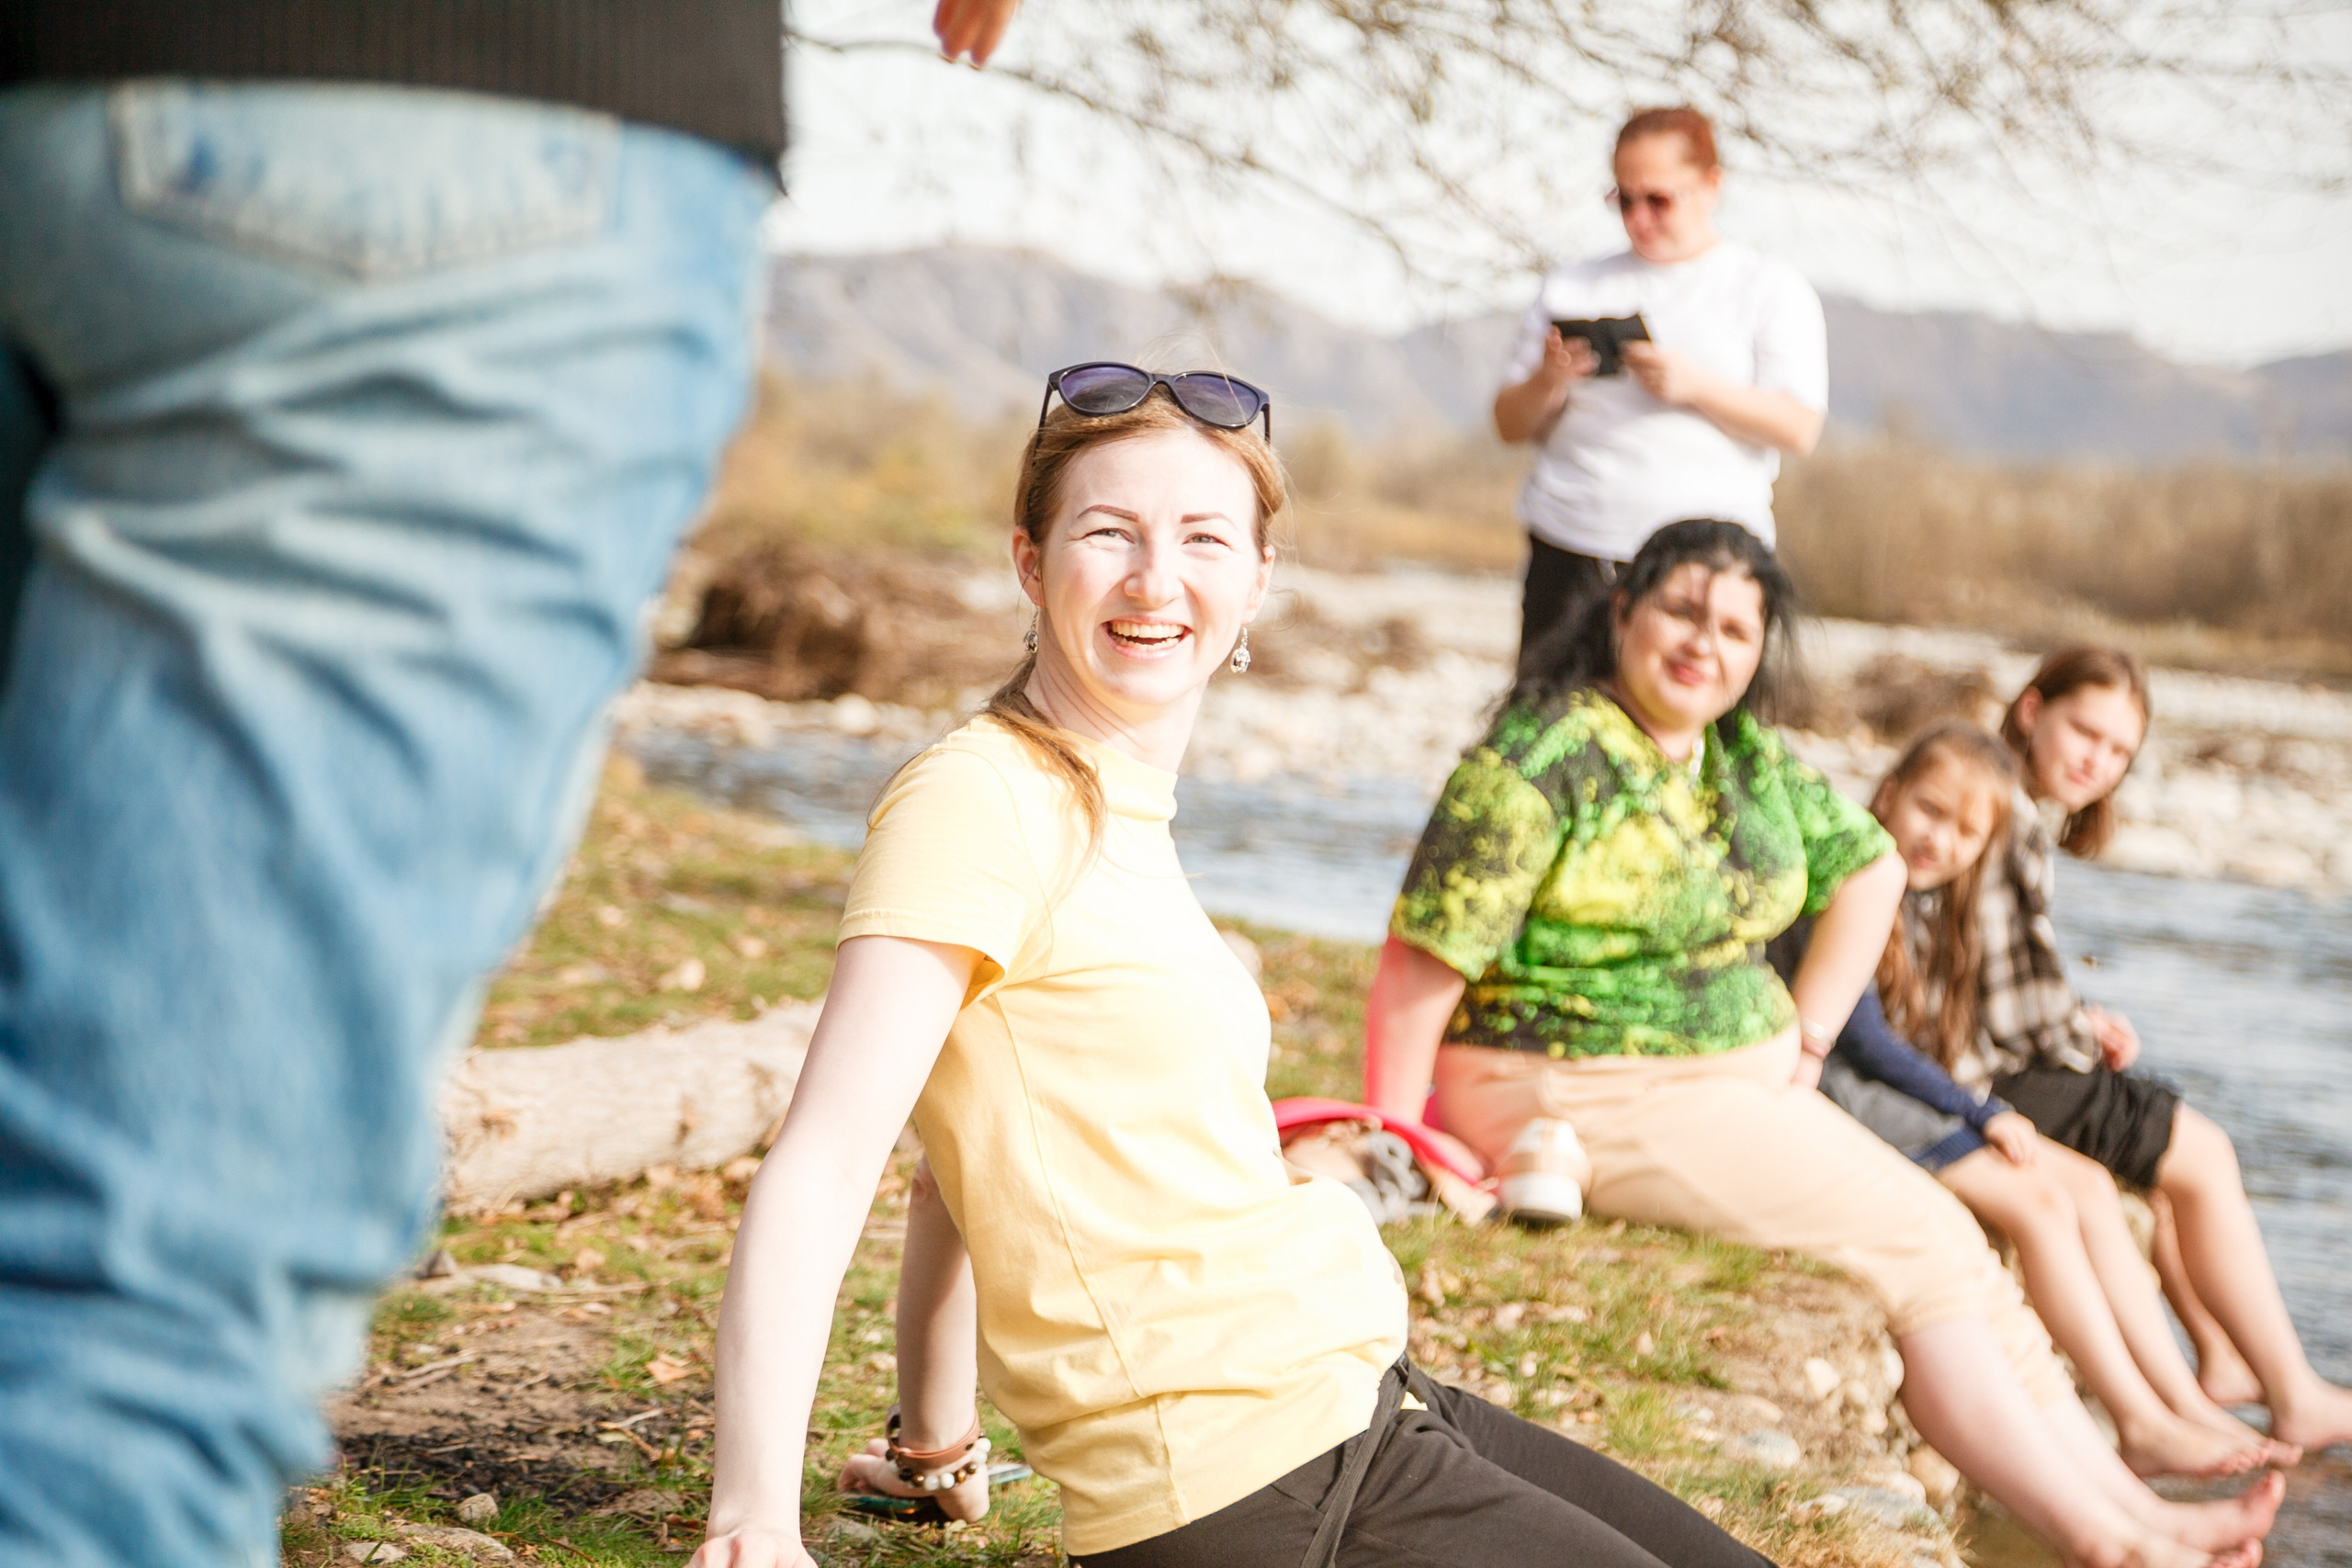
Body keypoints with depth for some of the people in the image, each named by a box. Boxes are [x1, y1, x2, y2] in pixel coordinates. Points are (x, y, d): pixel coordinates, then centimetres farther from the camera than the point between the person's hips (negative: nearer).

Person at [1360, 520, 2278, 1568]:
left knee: (1959, 1259, -4)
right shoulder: (1544, 759, -17)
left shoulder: (1749, 758, 7)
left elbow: (1869, 869, 20)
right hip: (1593, 1104, -8)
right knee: (1918, 1242, -14)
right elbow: (1420, 972, -19)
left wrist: (1807, 1036, 9)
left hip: (1743, 1081, 8)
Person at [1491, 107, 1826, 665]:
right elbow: (1510, 425, 14)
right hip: (1569, 555, 3)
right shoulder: (1573, 287, 16)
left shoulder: (1771, 289, 8)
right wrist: (1548, 383, -8)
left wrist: (1694, 385, -15)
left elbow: (1799, 428, -3)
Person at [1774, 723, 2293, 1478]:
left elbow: (1933, 1044, 16)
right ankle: (2143, 1425, -18)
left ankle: (2187, 1404, -9)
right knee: (2039, 1200, -20)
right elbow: (1860, 1036, -16)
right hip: (1844, 1097, -9)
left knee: (2088, 1183, -4)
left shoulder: (1933, 906, 16)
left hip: (1911, 1097, 9)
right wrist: (1980, 1112, -13)